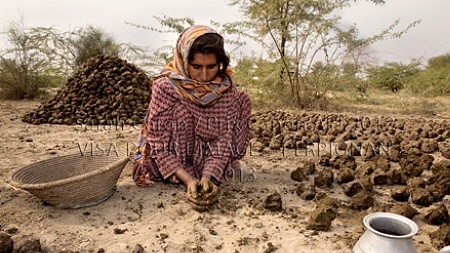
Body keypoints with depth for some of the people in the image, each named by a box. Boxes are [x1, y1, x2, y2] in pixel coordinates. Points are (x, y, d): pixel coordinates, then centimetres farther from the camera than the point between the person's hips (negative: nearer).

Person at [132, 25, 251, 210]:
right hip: (169, 164, -2)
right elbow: (160, 145, -24)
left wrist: (207, 177, -35)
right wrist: (188, 180, -37)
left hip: (208, 162, 3)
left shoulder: (226, 89, -17)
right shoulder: (165, 86, -25)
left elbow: (222, 141, -18)